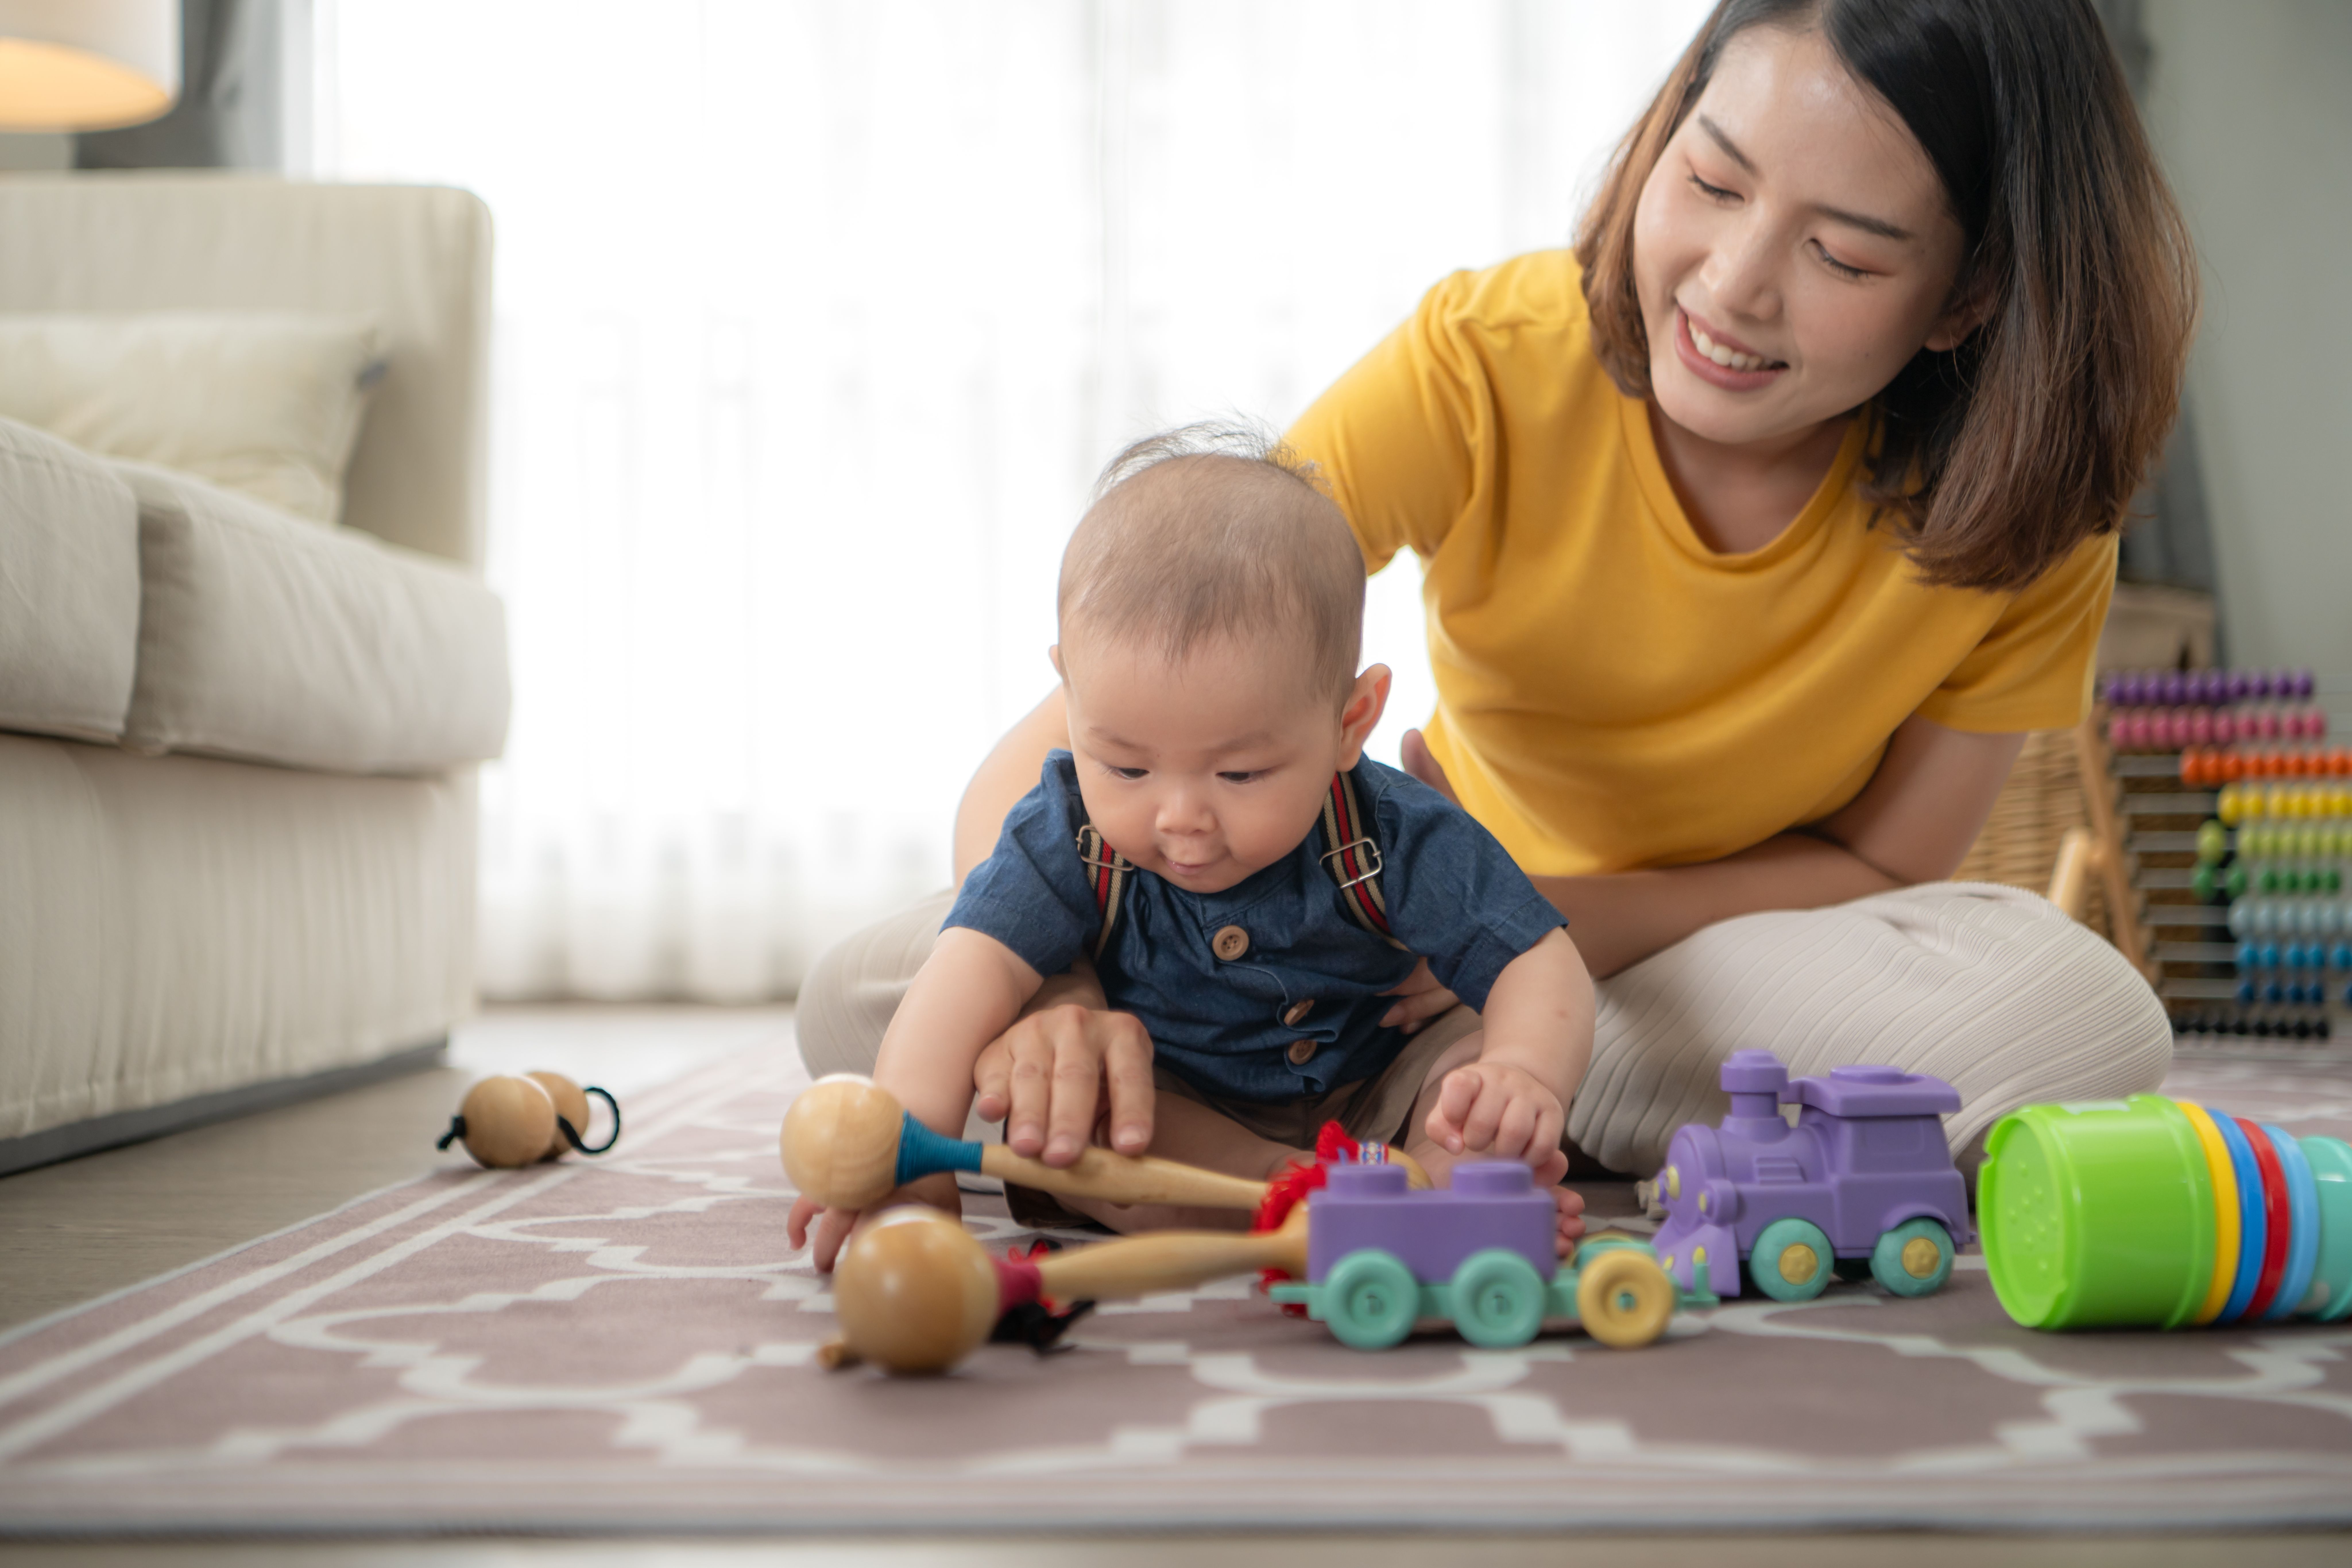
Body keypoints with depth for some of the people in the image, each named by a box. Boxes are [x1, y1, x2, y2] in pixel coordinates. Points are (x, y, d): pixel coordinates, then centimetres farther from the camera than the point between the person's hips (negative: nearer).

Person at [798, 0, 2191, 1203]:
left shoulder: (2024, 506, -20)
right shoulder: (1488, 366, -25)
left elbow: (1886, 862, -12)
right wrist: (1049, 987, -50)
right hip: (1446, 910, -1)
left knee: (2084, 1022, -35)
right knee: (867, 1003, -20)